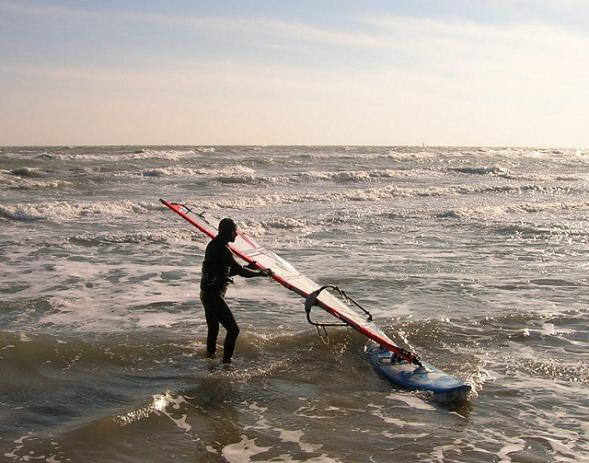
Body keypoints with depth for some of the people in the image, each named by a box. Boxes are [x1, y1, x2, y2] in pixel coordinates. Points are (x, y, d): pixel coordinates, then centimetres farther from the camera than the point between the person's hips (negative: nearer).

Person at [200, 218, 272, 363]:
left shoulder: (213, 245, 13)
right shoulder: (222, 249, -18)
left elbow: (229, 270, 20)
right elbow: (239, 270, -19)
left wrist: (248, 267, 15)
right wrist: (261, 273, -7)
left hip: (206, 293, 10)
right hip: (214, 295, -10)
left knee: (213, 329, 21)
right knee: (233, 329, -10)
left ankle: (210, 355, 32)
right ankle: (226, 361, -7)